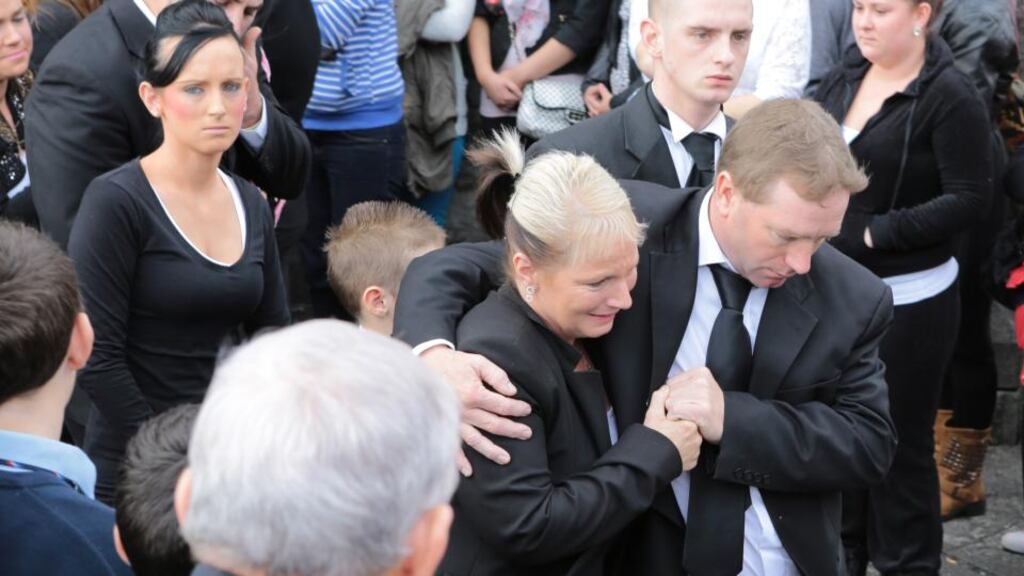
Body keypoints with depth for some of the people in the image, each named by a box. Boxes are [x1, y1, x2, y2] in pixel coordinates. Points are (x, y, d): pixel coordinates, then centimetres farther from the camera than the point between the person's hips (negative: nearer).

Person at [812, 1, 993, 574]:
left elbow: (971, 198, -18)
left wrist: (879, 232, -19)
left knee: (900, 442, 7)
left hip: (907, 300, -6)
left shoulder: (950, 95, -15)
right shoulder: (843, 80, 4)